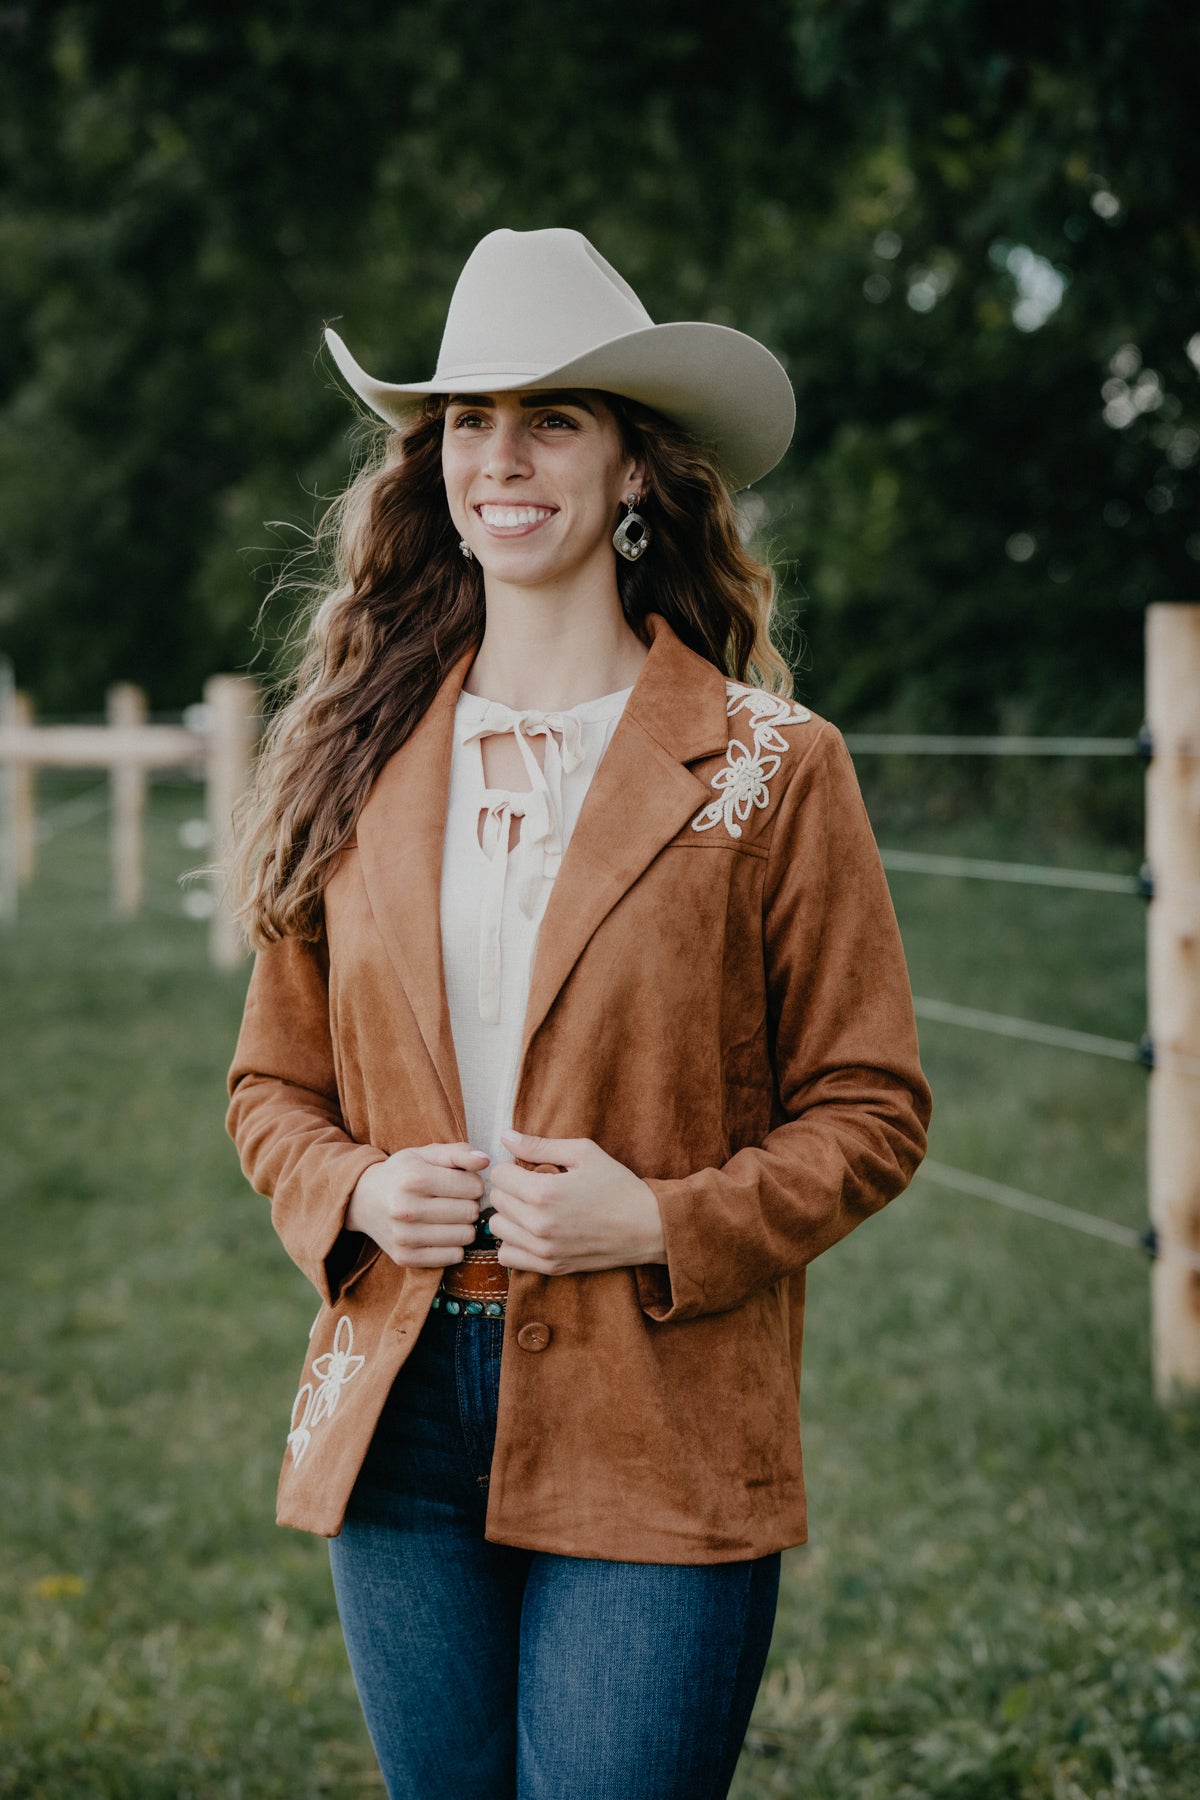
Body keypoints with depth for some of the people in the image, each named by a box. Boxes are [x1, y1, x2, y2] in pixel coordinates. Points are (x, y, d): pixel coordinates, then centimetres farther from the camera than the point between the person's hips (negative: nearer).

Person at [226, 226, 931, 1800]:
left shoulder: (768, 770, -3)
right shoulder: (358, 761, 7)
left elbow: (869, 1111, 0)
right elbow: (274, 1087, 14)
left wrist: (664, 1223, -14)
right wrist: (355, 1193, -6)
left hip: (658, 1447, -3)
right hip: (402, 1421, 4)